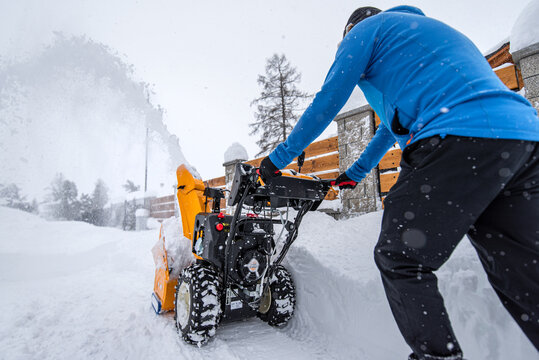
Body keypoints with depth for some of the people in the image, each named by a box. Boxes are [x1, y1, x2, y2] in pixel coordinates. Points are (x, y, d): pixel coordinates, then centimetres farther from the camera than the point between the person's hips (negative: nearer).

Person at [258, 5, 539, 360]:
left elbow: (326, 103, 8)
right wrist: (356, 172, 50)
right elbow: (398, 120, 43)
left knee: (400, 259, 1)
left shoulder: (366, 29, 15)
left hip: (457, 140, -9)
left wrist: (278, 158, 19)